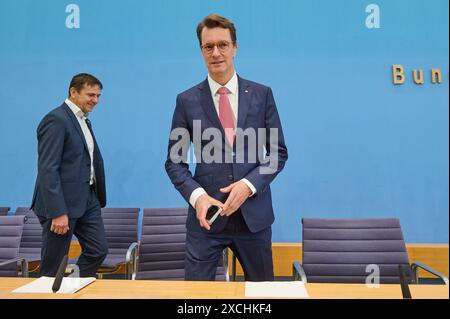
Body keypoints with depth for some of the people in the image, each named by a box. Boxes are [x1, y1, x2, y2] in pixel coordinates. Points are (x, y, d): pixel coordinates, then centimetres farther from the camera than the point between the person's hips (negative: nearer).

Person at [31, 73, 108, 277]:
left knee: (98, 250, 10)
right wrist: (58, 212, -23)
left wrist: (98, 197, 12)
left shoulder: (83, 120, 15)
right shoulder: (56, 120, -14)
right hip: (62, 202, -9)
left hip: (88, 199, 9)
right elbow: (47, 170, -20)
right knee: (53, 264, 5)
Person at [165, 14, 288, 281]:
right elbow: (174, 161, 2)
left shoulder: (262, 94, 1)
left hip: (254, 214, 1)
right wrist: (197, 195, -15)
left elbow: (279, 152, 3)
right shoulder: (187, 100, 0)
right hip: (207, 215, -1)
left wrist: (249, 184, -13)